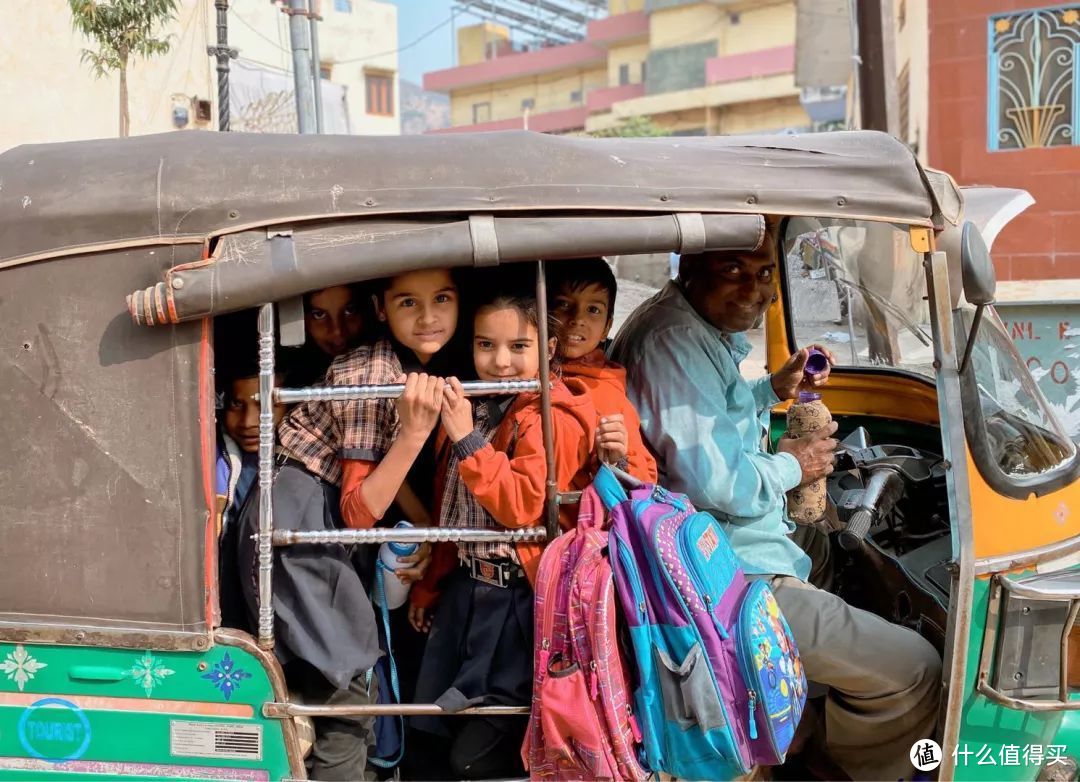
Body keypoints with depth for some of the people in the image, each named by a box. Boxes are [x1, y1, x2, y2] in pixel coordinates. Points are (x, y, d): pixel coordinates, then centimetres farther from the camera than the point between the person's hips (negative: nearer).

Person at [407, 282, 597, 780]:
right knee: (432, 738, 17)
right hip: (465, 589, 8)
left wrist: (468, 440, -26)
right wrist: (430, 586, 22)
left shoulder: (551, 420, -14)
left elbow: (523, 505, -25)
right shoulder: (468, 409, 10)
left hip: (520, 601, -8)